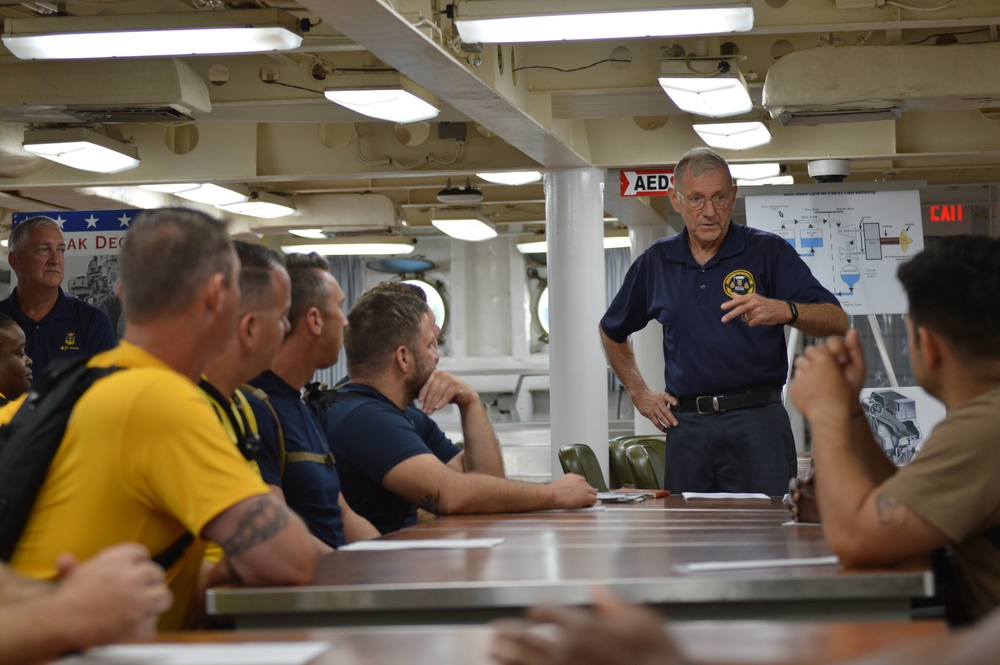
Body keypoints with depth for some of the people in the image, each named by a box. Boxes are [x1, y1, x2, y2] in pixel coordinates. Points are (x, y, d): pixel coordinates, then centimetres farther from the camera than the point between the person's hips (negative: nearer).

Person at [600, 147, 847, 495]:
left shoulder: (769, 252, 1)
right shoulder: (656, 262, 12)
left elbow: (838, 322, -8)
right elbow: (612, 332, 28)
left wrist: (785, 311, -26)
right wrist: (639, 393, 17)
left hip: (757, 419, -3)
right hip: (686, 424, 3)